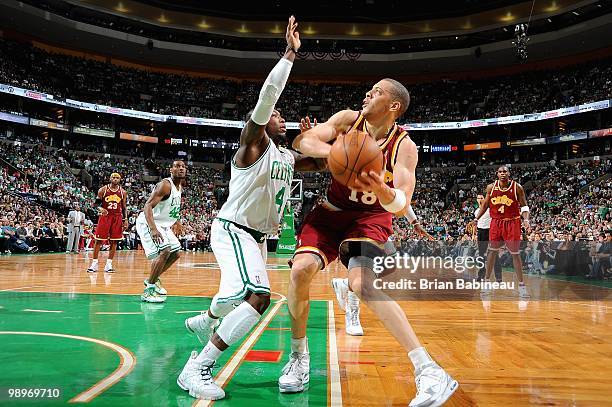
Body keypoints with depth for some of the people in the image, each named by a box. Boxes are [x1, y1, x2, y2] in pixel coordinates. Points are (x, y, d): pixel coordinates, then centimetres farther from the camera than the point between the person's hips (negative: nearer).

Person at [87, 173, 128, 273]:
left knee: (114, 242, 3)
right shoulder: (103, 190, -2)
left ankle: (109, 264, 10)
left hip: (117, 218, 2)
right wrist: (100, 209, -20)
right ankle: (94, 263, 7)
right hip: (105, 216, -2)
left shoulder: (123, 192, 5)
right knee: (99, 240, -2)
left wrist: (125, 220, 2)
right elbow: (97, 203, 2)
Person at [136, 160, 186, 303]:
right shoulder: (165, 185, -23)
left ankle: (153, 279, 28)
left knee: (175, 253, 14)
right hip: (148, 222, -10)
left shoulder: (179, 187, 6)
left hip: (163, 225, 10)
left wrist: (176, 222, 21)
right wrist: (153, 229, -43)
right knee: (164, 251, -25)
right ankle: (148, 290, -17)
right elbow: (148, 206, -32)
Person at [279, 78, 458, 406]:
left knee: (361, 283, -28)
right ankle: (298, 357, 4)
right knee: (301, 269, -19)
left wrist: (380, 189, -46)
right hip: (332, 211, 3)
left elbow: (401, 207, -23)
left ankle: (429, 371, -23)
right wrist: (334, 150, -36)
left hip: (371, 217, -3)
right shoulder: (348, 120, -8)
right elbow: (301, 142, -16)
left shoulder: (404, 147, -15)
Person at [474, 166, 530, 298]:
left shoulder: (517, 187, -7)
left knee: (515, 253, 0)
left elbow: (524, 205, -3)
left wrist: (526, 219, -19)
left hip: (512, 223, -2)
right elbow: (485, 205, 10)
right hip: (496, 222, 2)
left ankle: (521, 284, 8)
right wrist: (476, 219, 5)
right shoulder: (491, 187, 0)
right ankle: (486, 280, 17)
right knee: (492, 251, 7)